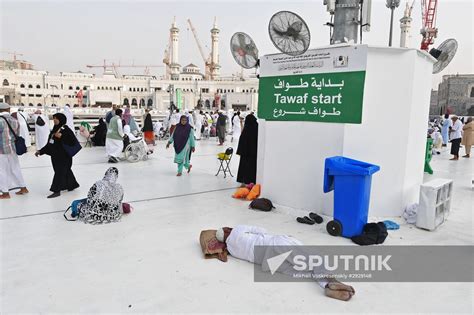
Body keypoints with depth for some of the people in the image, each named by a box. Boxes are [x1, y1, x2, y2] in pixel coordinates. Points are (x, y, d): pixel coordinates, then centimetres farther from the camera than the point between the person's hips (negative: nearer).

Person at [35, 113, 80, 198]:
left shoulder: (65, 129, -11)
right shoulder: (54, 130, 12)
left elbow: (73, 140, -21)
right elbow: (49, 145, 16)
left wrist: (61, 136, -25)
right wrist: (40, 151, 13)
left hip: (63, 156, -8)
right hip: (55, 155, 8)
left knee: (60, 171, -6)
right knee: (66, 171, 16)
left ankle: (57, 190, -2)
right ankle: (72, 184, 30)